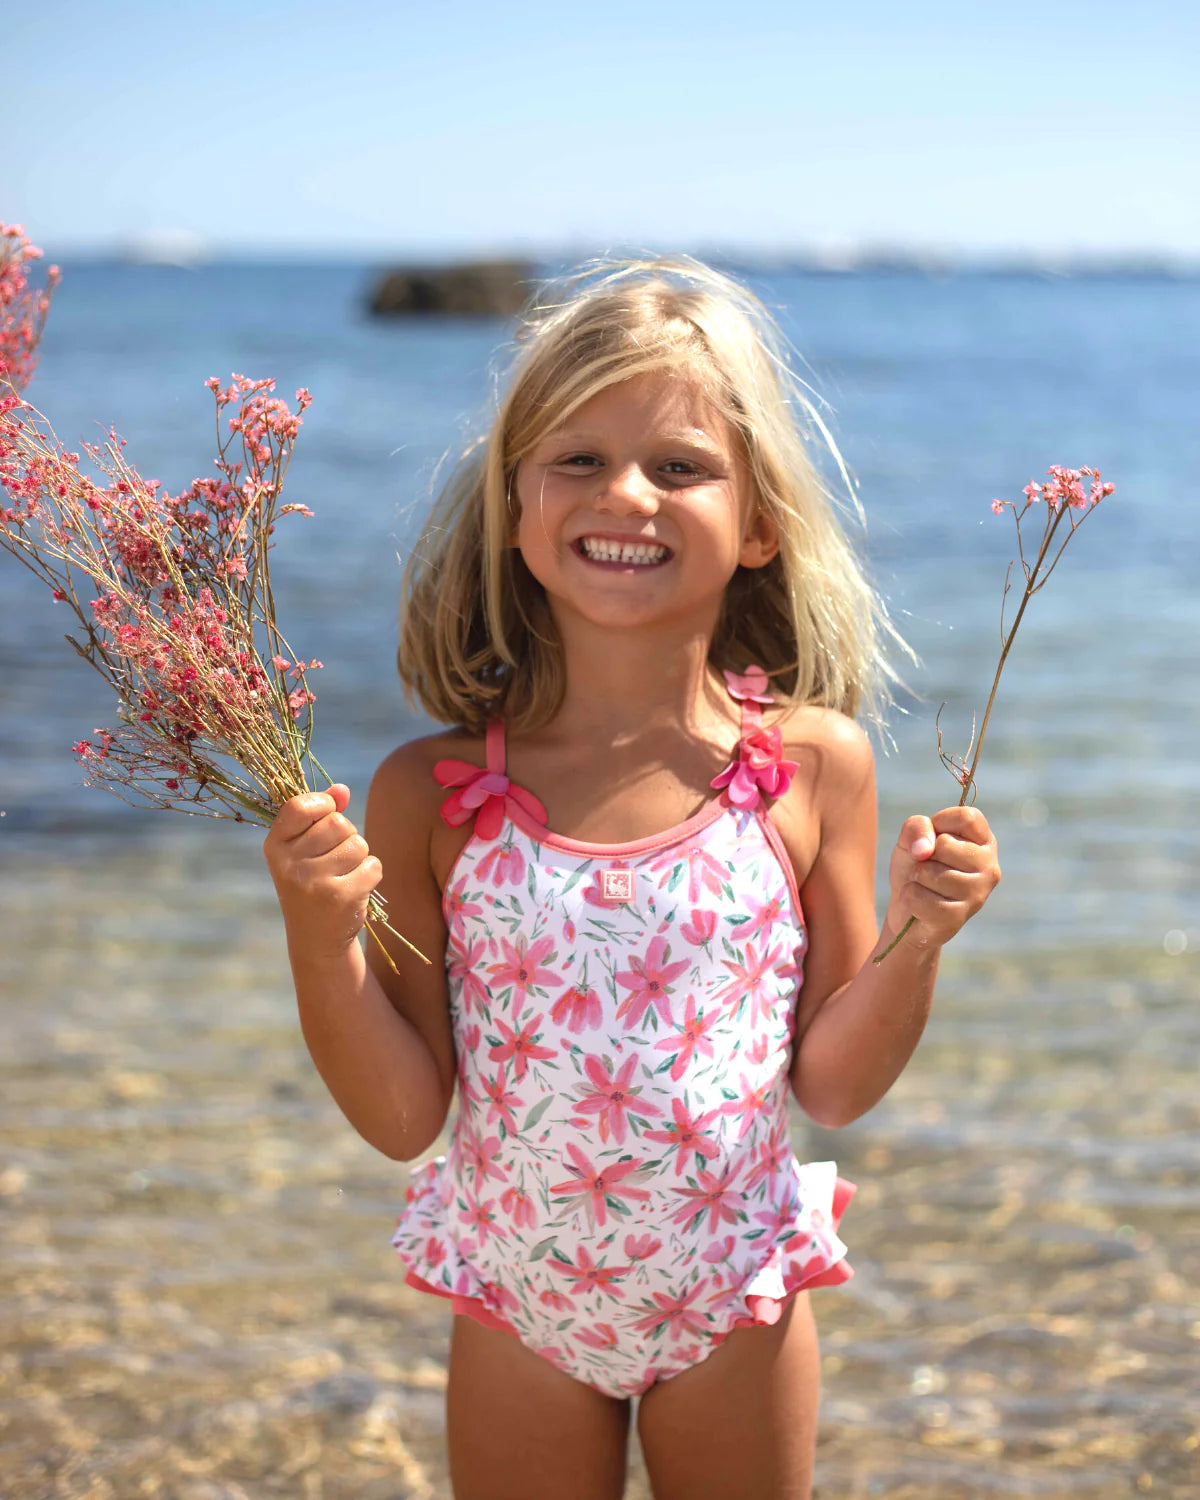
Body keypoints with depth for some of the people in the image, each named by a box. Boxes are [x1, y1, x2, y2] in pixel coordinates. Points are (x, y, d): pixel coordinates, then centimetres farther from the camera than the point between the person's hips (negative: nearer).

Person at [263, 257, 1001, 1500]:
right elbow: (404, 1116, -8)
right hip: (515, 1312, 0)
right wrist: (320, 937, -20)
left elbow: (833, 1087, -3)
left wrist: (915, 939, -18)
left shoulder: (812, 764, -12)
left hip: (735, 1309, 0)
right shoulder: (436, 795, -12)